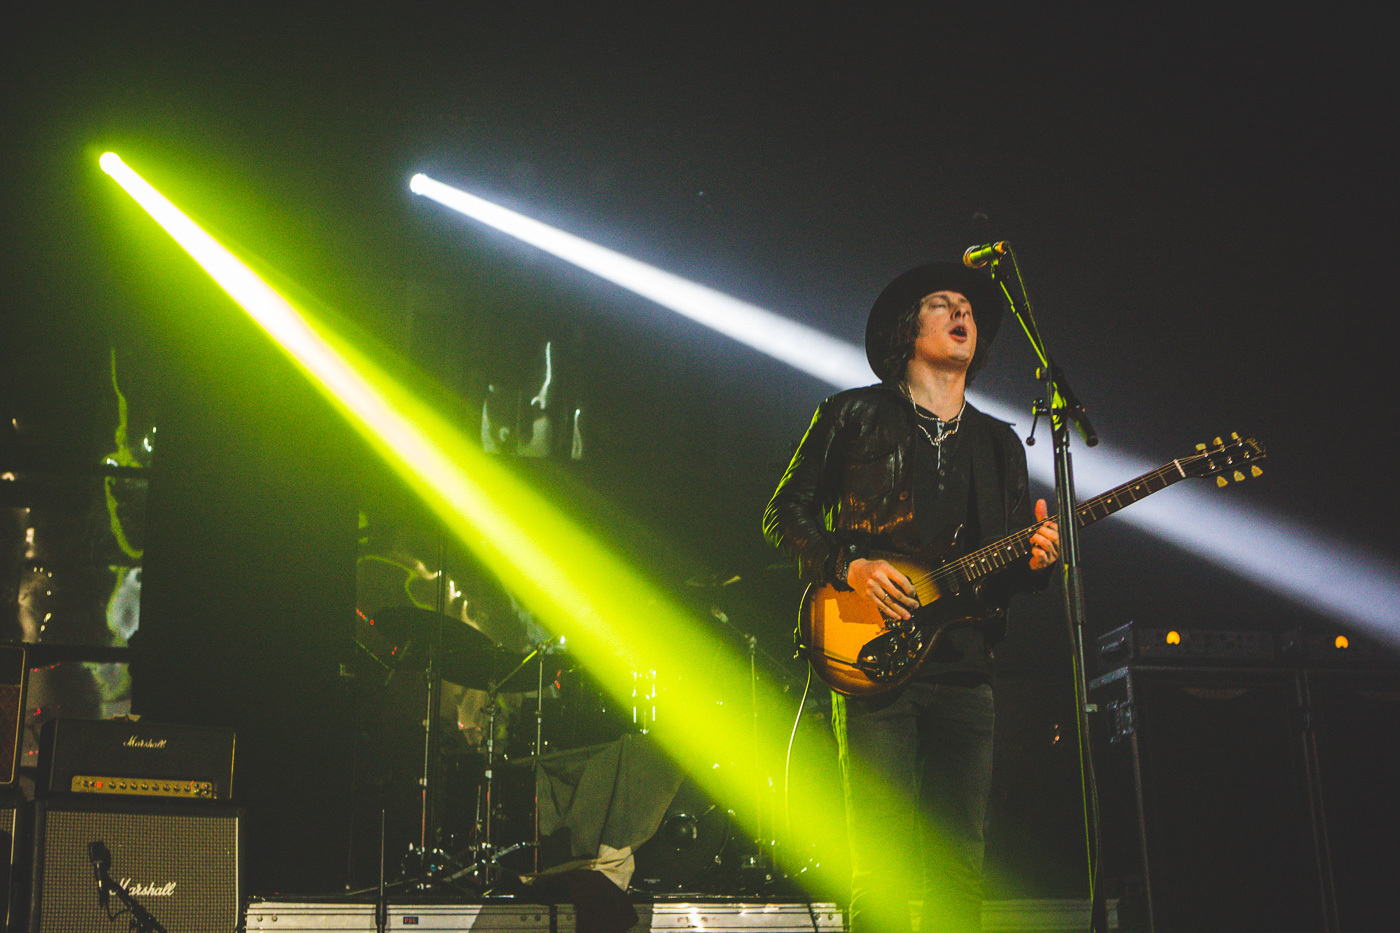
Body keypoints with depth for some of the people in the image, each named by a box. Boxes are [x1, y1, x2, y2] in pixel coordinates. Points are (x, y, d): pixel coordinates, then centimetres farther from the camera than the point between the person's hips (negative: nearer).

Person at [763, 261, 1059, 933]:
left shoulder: (999, 442, 20)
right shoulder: (853, 416, 8)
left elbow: (1007, 566, 20)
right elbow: (784, 513, 5)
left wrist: (1034, 559, -4)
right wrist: (850, 566, -11)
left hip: (966, 671, 4)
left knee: (961, 870, 2)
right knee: (881, 865, -10)